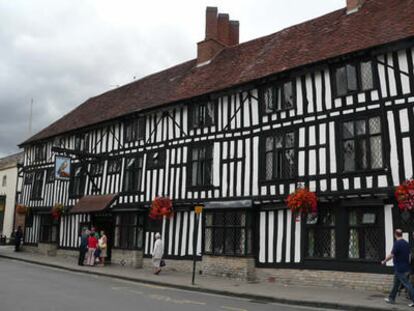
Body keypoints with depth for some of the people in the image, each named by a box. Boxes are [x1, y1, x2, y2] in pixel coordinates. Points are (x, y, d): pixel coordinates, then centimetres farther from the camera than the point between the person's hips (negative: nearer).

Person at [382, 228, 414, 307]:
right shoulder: (406, 243, 8)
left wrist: (384, 261, -7)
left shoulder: (397, 243, -18)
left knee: (407, 284, -4)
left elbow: (391, 255, -21)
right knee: (396, 284, 16)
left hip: (400, 269, -9)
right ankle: (391, 299, 23)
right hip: (406, 267, 9)